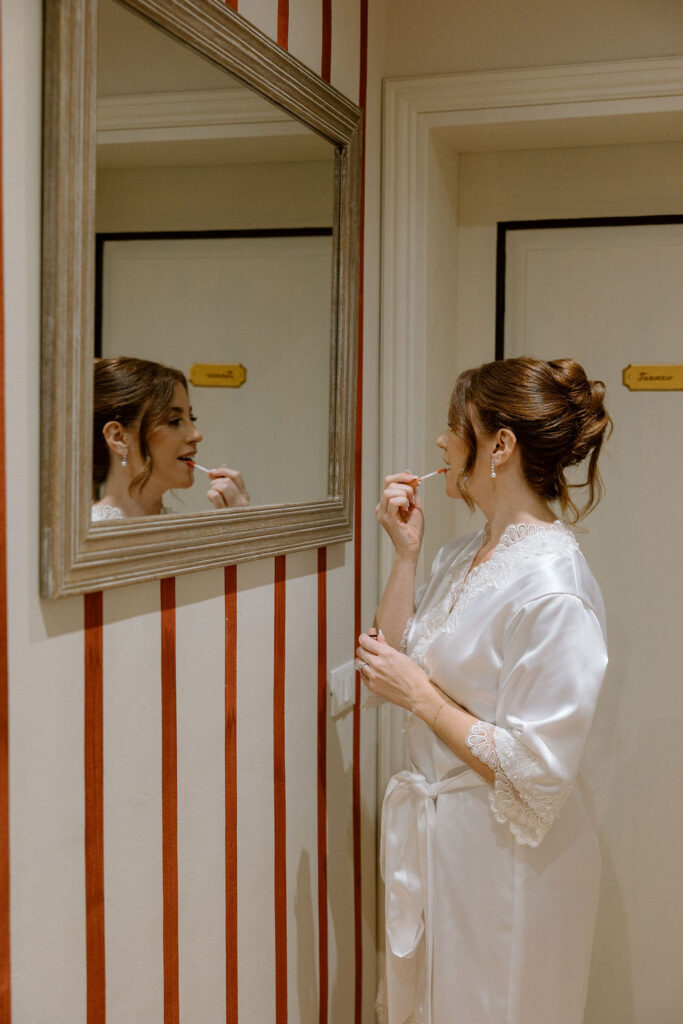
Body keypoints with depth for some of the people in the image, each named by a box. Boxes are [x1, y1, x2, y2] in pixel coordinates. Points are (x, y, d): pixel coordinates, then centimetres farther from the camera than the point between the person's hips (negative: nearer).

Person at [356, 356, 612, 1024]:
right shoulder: (463, 558, 3)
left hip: (507, 851, -9)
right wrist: (405, 551, -1)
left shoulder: (551, 589, -25)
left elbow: (535, 774, -26)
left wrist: (420, 695, -20)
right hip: (436, 830, 9)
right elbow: (392, 657, 7)